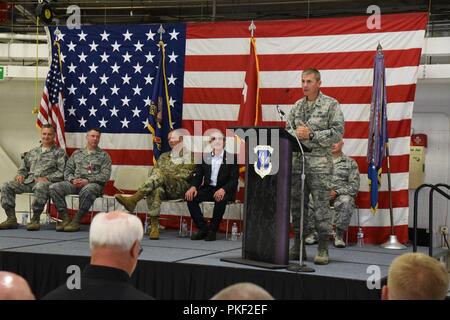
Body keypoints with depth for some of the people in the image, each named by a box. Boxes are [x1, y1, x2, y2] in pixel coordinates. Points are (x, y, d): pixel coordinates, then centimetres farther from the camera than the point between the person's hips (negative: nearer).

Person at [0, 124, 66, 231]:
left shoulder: (59, 152, 10)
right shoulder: (32, 152, 26)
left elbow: (62, 172, -2)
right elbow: (23, 167, 28)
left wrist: (47, 178, -15)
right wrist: (20, 175, 5)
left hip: (46, 181, -6)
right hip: (29, 181, 6)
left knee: (40, 187, -42)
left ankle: (35, 219, -34)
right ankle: (11, 219, -13)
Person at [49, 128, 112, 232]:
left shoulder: (104, 155, 11)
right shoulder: (77, 153, 22)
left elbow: (105, 175, -1)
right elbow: (68, 170, 18)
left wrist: (87, 180, -13)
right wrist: (72, 179, -5)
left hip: (94, 184, -4)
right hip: (75, 183, 4)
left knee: (87, 190, -41)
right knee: (54, 187, -21)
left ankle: (76, 221, -29)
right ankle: (65, 218, -19)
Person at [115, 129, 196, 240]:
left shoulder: (189, 156, 15)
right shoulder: (164, 156, 31)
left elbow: (187, 174, -1)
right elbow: (154, 172, 20)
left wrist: (167, 174, -7)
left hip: (181, 188, -4)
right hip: (164, 190, 4)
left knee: (160, 174, -32)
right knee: (156, 191, -36)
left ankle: (133, 200, -44)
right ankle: (154, 226, -44)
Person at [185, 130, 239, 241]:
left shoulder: (232, 158, -2)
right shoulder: (204, 157, 9)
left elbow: (234, 180, -9)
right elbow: (198, 176, 8)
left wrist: (223, 190, -30)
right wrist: (193, 187, -17)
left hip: (225, 190, -4)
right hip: (208, 189, 4)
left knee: (221, 199, -37)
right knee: (191, 197, -24)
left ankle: (213, 230, -20)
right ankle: (203, 229, -13)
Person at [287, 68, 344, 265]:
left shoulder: (331, 105, -1)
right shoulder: (297, 106, 15)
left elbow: (337, 133, -9)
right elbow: (288, 130, 17)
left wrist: (311, 135, -13)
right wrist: (296, 134, -6)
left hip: (320, 163, -5)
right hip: (297, 162, 6)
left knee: (322, 206, -4)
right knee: (297, 205, 8)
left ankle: (323, 249, 2)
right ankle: (297, 246, 18)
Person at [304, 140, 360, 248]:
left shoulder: (350, 162, 10)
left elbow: (354, 185, 1)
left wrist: (336, 192, -14)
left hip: (342, 194, -2)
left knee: (345, 201, -39)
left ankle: (339, 235, -22)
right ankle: (313, 232, -14)